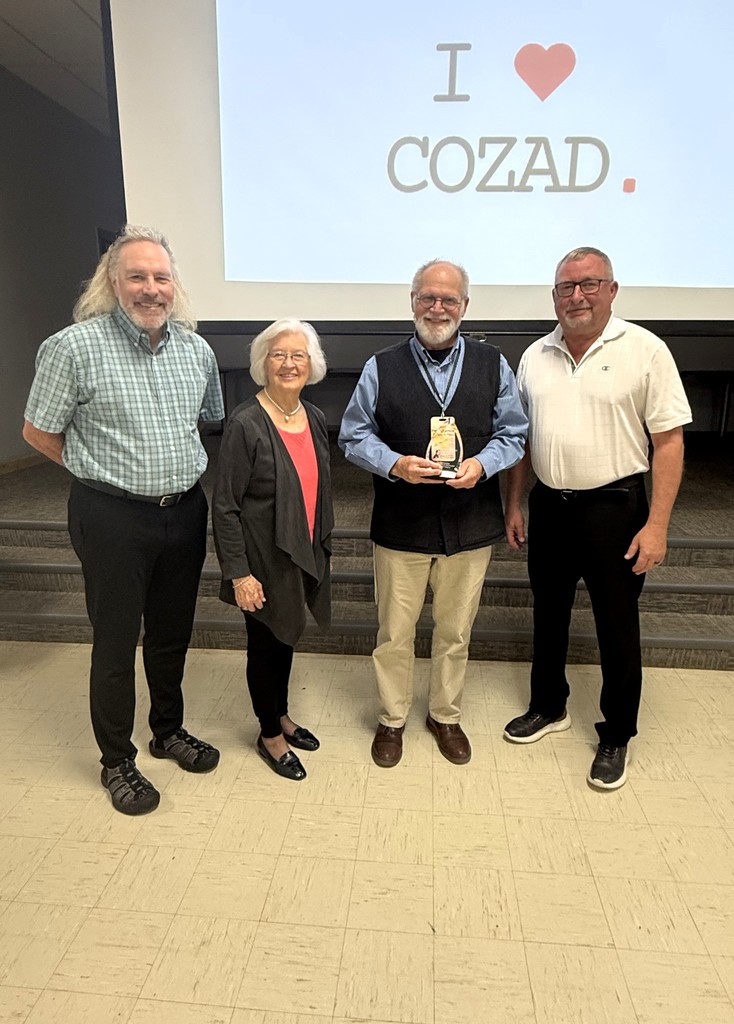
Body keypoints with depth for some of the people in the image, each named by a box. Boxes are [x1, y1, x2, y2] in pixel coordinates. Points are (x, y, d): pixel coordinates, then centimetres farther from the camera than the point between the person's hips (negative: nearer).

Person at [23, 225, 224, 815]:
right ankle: (117, 761, 30)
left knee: (173, 633, 18)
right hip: (113, 517, -4)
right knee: (115, 642, 9)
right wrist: (105, 472, 2)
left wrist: (184, 472, 10)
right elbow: (38, 432, -3)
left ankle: (169, 731, 41)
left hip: (185, 511, 5)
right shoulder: (75, 347, -11)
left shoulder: (197, 349, 4)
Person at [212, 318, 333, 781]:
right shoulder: (246, 424, -18)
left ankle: (280, 714, 44)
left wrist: (323, 545, 13)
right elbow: (225, 506, -17)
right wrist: (239, 573, -18)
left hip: (304, 554, 6)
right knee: (266, 643, 10)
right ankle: (270, 735, 32)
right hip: (264, 560, -6)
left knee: (287, 637, 21)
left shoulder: (315, 418, 2)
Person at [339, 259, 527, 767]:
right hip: (400, 526, -1)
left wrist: (482, 464, -14)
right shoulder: (382, 368, 0)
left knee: (455, 631, 16)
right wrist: (396, 464, -17)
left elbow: (513, 434, 6)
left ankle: (447, 715, 39)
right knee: (395, 632, 10)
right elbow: (354, 436, 2)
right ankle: (392, 719, 34)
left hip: (470, 526, 2)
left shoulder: (492, 365, 3)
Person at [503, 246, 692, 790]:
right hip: (549, 505, 4)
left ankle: (616, 736, 27)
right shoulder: (535, 356, 5)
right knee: (548, 615, 17)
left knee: (617, 627, 7)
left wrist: (657, 525, -14)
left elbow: (669, 440, -9)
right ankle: (549, 708, 38)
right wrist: (514, 505, 8)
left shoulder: (645, 350, -8)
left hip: (613, 506, -4)